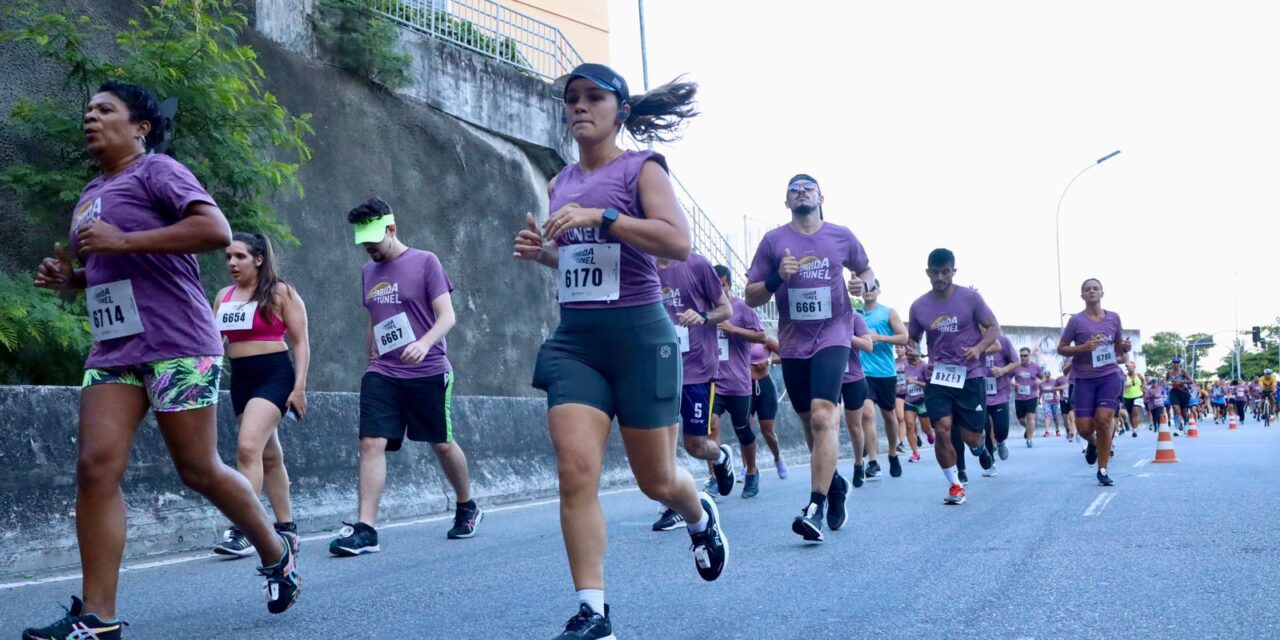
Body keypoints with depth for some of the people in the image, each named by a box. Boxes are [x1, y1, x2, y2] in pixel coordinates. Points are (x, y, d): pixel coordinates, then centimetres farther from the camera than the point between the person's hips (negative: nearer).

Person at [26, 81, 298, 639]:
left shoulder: (156, 170, -4)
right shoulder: (90, 195, 21)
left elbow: (216, 230, -20)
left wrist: (123, 240, -21)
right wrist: (68, 278, 11)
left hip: (177, 346, -7)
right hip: (113, 351, 7)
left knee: (198, 470, -2)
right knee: (95, 468, -6)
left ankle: (276, 555, 22)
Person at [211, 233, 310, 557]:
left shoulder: (280, 293, -4)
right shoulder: (223, 297, 12)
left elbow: (301, 342, -4)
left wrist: (299, 387, -11)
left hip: (274, 375, -6)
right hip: (240, 378, 6)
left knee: (248, 447, -21)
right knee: (269, 455, 11)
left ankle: (243, 530, -23)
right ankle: (286, 527, 20)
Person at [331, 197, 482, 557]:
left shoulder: (425, 262, -3)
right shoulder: (368, 272, 14)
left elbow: (447, 317, -9)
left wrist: (424, 343, -27)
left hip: (428, 372, -4)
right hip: (382, 375, 4)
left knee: (442, 444, 8)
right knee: (371, 443, -11)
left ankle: (467, 508, 30)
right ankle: (365, 529, -13)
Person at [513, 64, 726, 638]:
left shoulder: (642, 169, -4)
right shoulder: (560, 184, 12)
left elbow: (678, 243, -19)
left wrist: (600, 216, -25)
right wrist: (540, 251, 6)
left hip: (639, 335, -4)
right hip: (574, 339, 4)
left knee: (657, 480, 8)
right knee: (575, 471, -12)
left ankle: (701, 517, 44)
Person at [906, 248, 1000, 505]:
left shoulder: (971, 298, -5)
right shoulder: (919, 306, 2)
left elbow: (994, 328, 0)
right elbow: (912, 338, 15)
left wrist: (979, 348, -19)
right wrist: (912, 349, -10)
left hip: (970, 376, -2)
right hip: (937, 377, 2)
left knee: (971, 437, 1)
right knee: (942, 428, -17)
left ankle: (980, 447, 43)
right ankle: (955, 486, 0)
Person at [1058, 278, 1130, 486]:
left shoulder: (1114, 318, 7)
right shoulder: (1076, 320, -2)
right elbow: (1061, 349, 1)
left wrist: (1124, 350, -3)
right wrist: (1083, 348, -15)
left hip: (1110, 376, 1)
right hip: (1085, 379, -1)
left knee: (1103, 419, -15)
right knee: (1084, 427, -5)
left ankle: (1103, 471, 0)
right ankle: (1093, 443, 35)